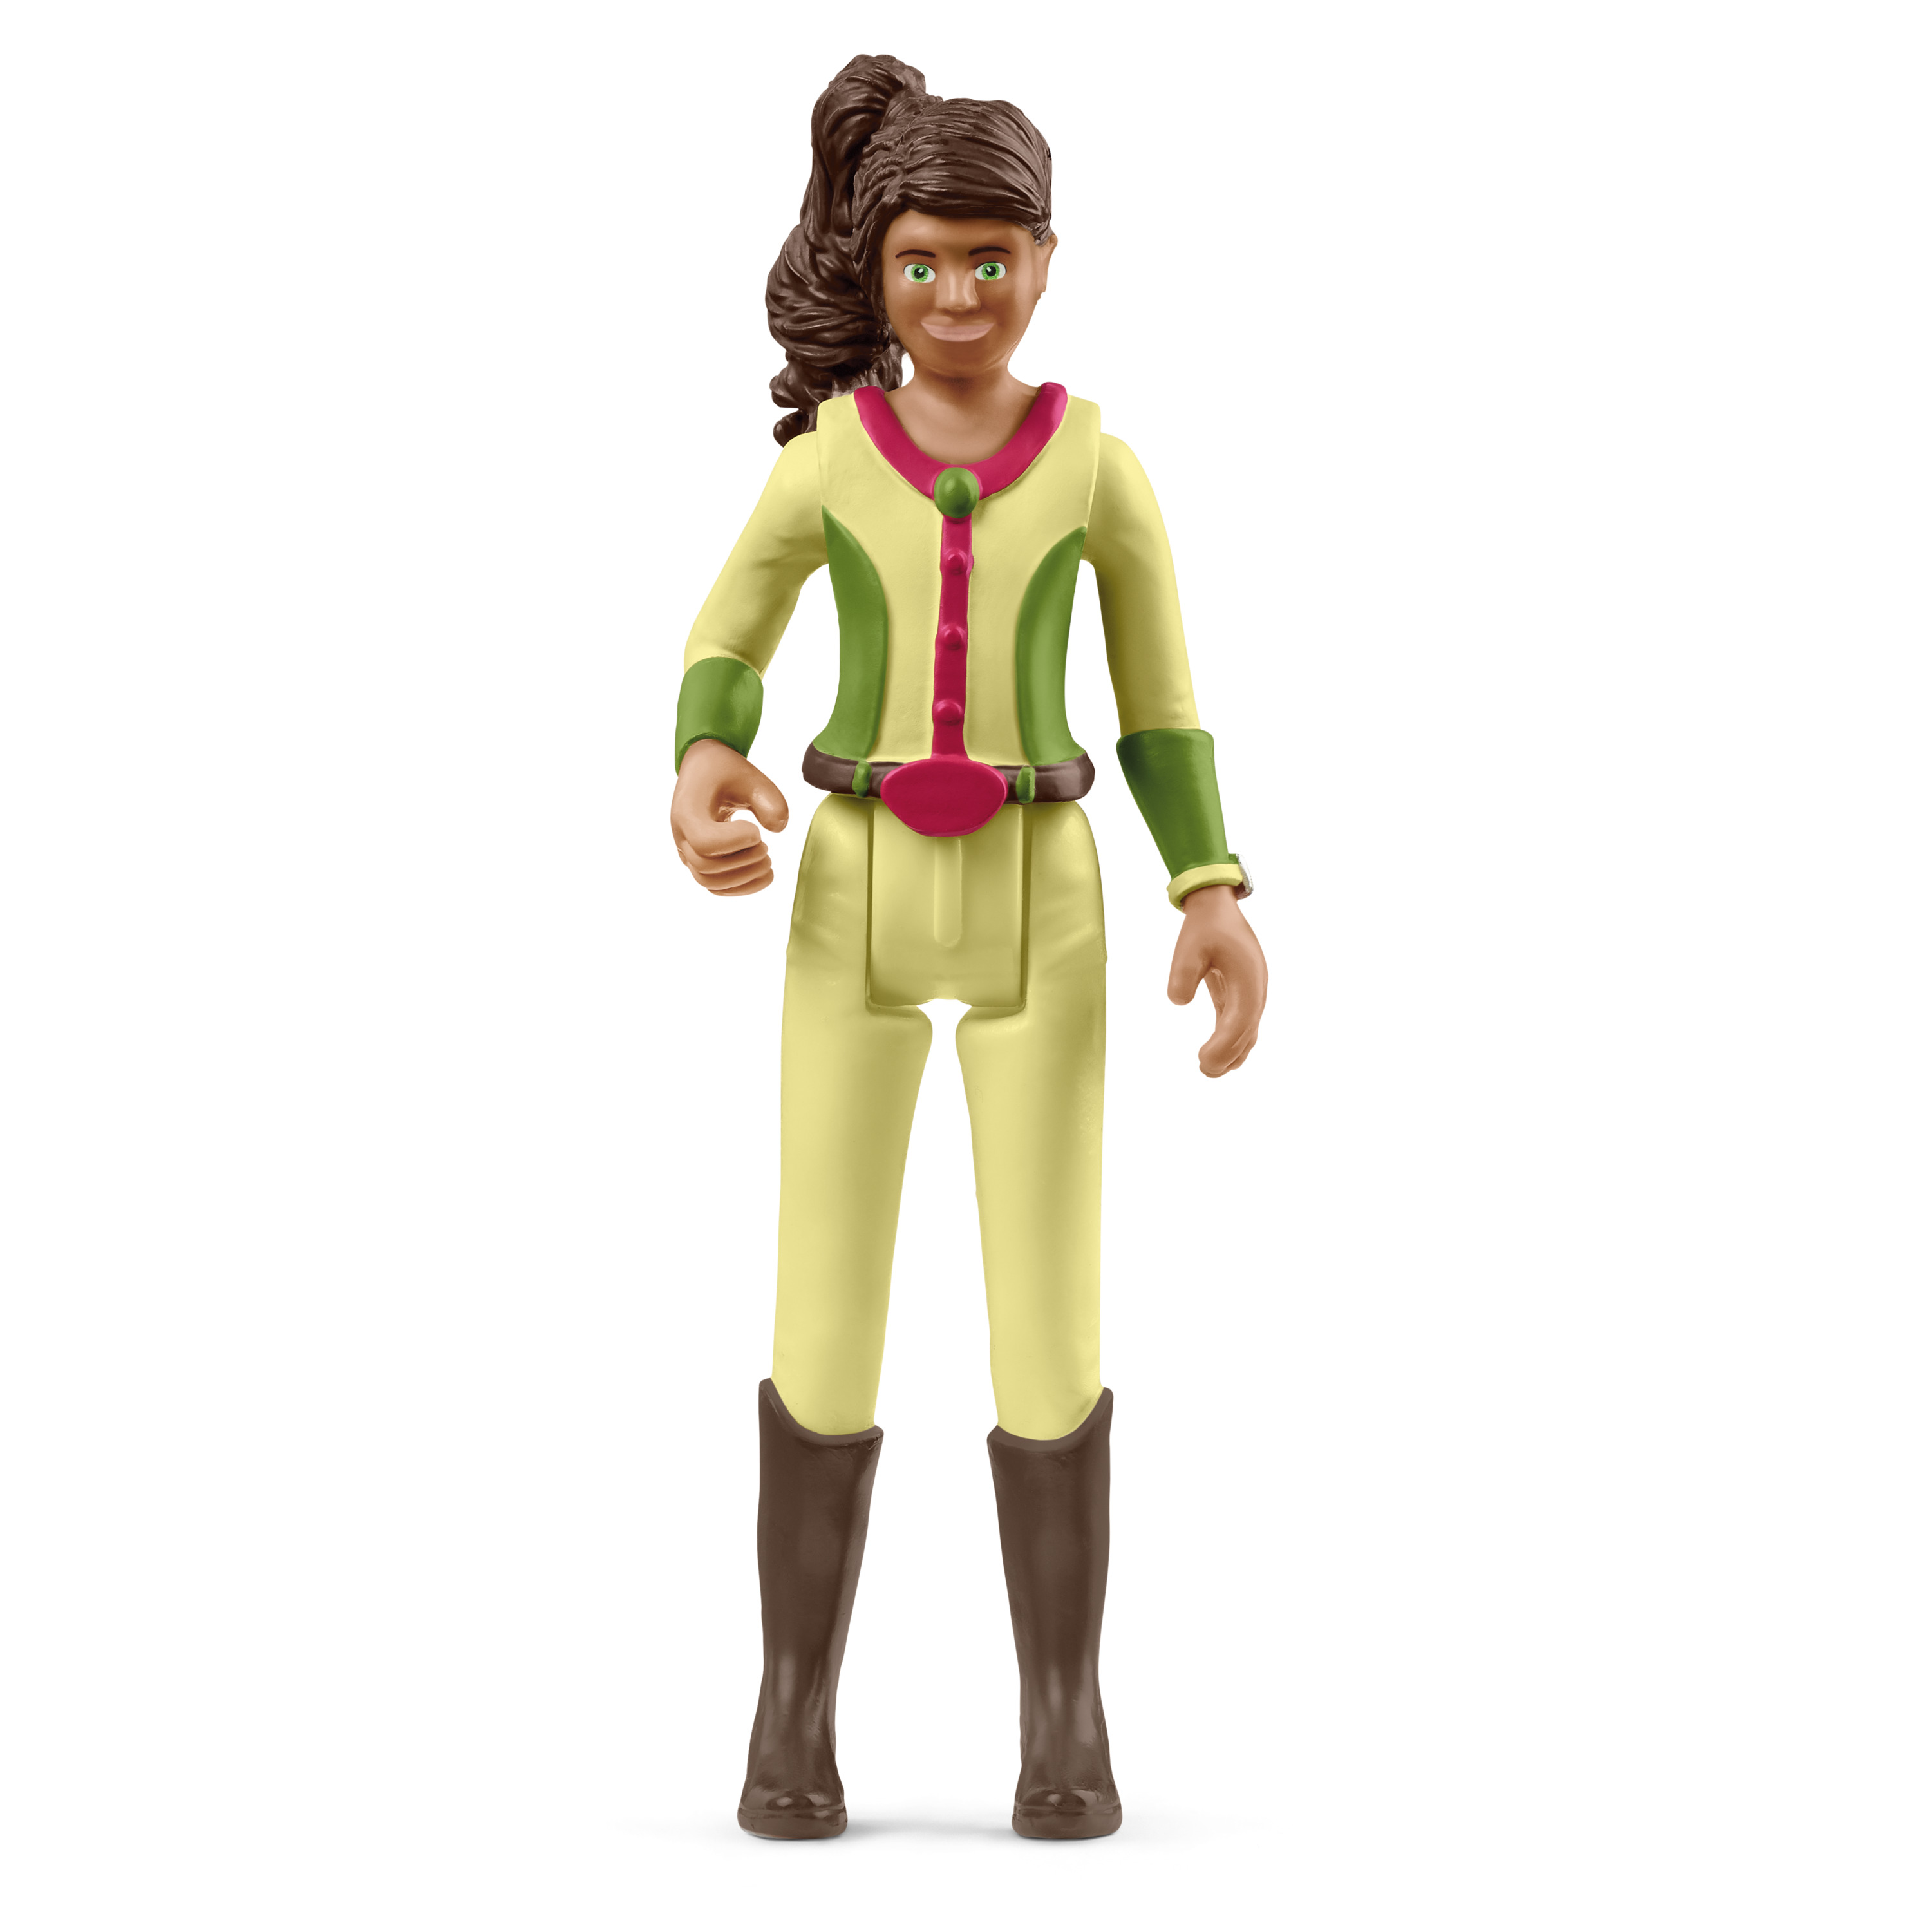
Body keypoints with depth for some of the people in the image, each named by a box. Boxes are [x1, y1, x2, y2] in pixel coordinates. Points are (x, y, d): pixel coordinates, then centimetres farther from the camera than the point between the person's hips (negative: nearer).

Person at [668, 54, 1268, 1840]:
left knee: (1050, 1334, -2)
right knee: (825, 1331, -2)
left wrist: (1218, 900, -8)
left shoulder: (1101, 470, 1)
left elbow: (1161, 708, 7)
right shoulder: (824, 463, 2)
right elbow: (729, 640, 14)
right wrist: (702, 776, -9)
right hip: (855, 905, 1)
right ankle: (796, 1710, 11)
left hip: (1038, 905, 0)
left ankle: (1065, 1713, 11)